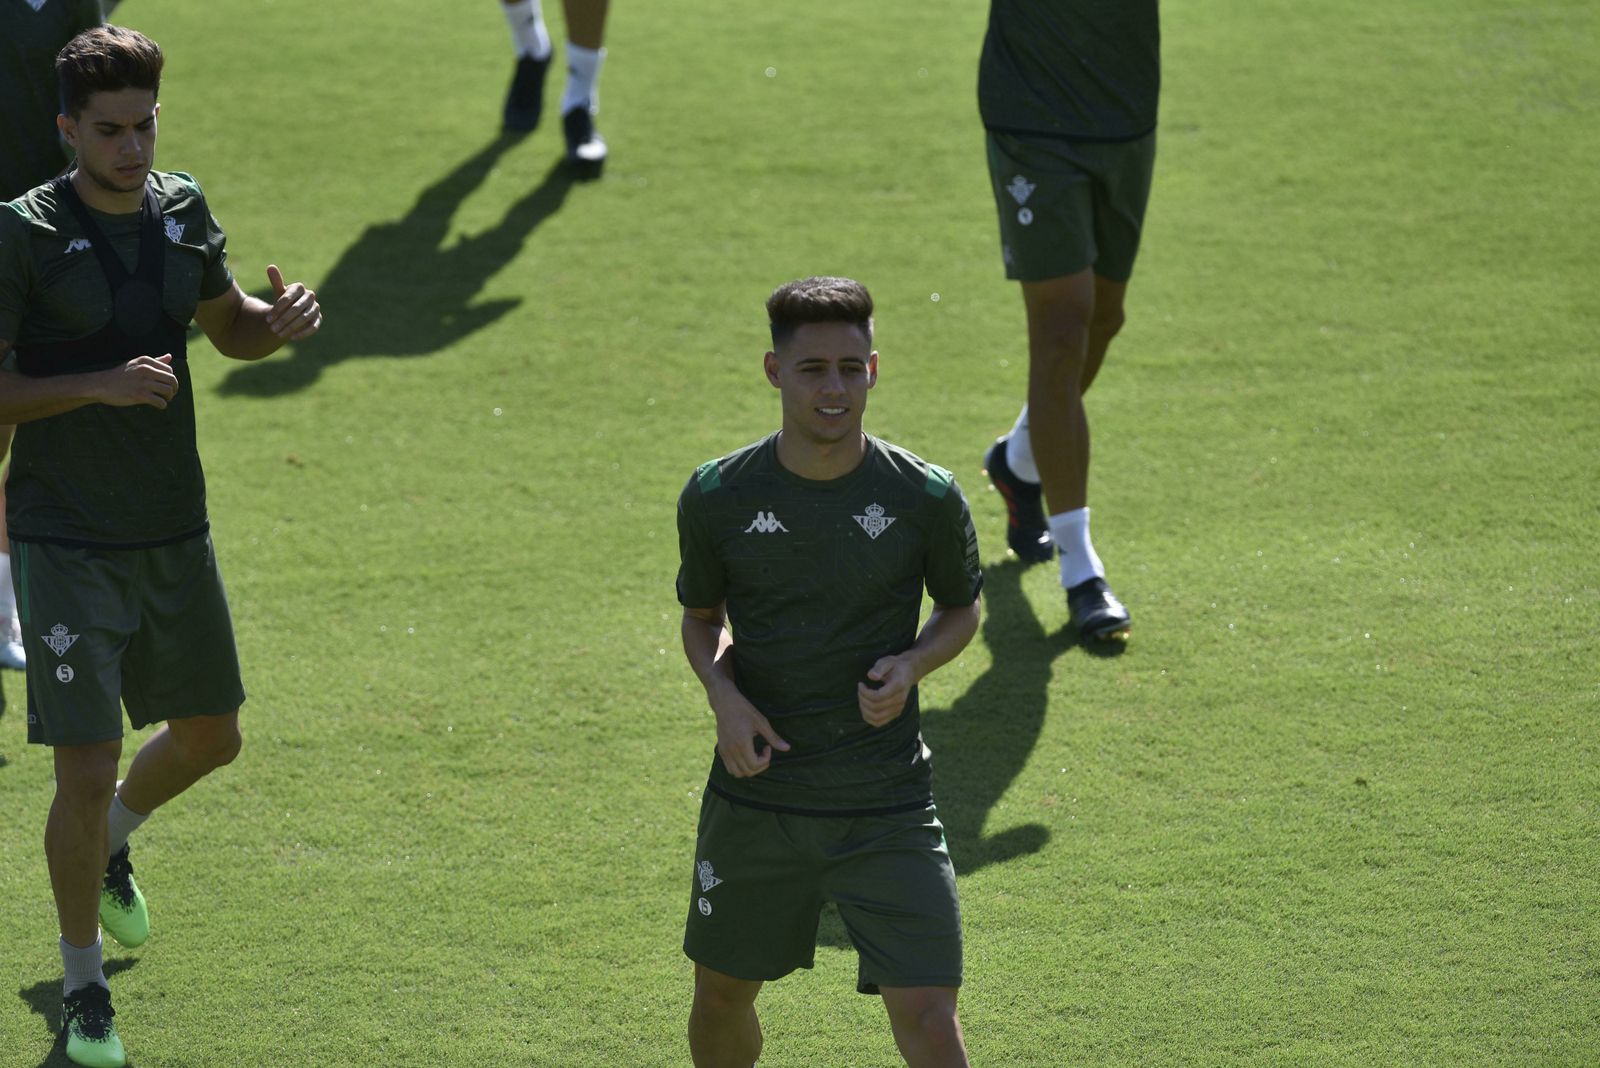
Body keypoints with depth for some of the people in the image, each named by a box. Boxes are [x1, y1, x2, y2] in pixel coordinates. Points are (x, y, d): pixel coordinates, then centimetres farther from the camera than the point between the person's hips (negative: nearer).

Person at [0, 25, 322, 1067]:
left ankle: (110, 841, 50)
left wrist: (278, 320, -5)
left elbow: (228, 326, 18)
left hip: (175, 528, 6)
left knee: (211, 735, 18)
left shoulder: (182, 209, 2)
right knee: (87, 767, -7)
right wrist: (101, 384, -26)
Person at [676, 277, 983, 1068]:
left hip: (887, 806, -2)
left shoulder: (925, 497, -8)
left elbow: (962, 607, 10)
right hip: (755, 795, 2)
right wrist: (723, 695, -9)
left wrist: (911, 666, -12)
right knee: (722, 995, 16)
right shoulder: (716, 496, -5)